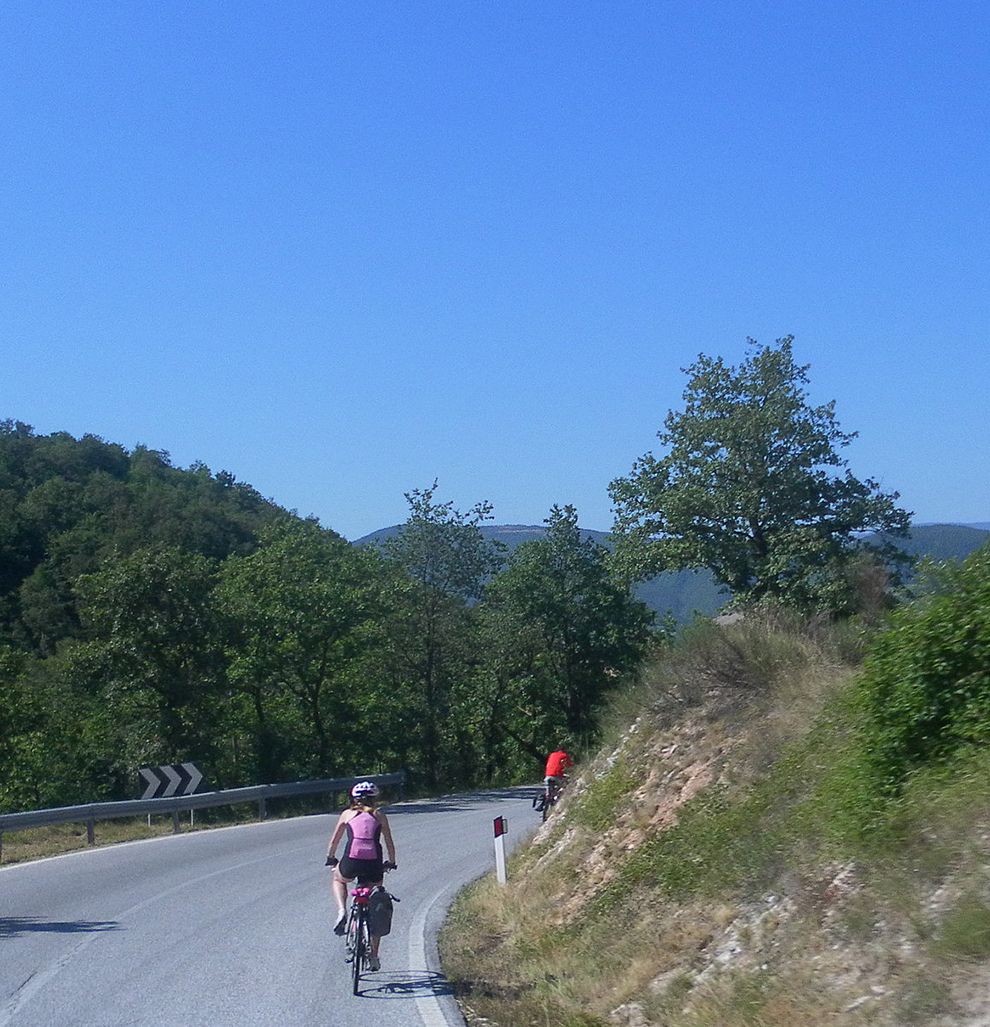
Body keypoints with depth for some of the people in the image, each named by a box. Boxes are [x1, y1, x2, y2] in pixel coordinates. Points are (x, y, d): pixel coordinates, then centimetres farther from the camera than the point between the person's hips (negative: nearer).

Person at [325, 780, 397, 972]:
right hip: (373, 864, 1)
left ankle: (342, 912, 9)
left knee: (338, 879, 35)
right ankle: (374, 956, 15)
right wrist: (391, 863, 35)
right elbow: (390, 844, 19)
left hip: (351, 863, -1)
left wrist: (331, 859, 38)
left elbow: (334, 842, 22)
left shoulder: (347, 814, 16)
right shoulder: (379, 816, 16)